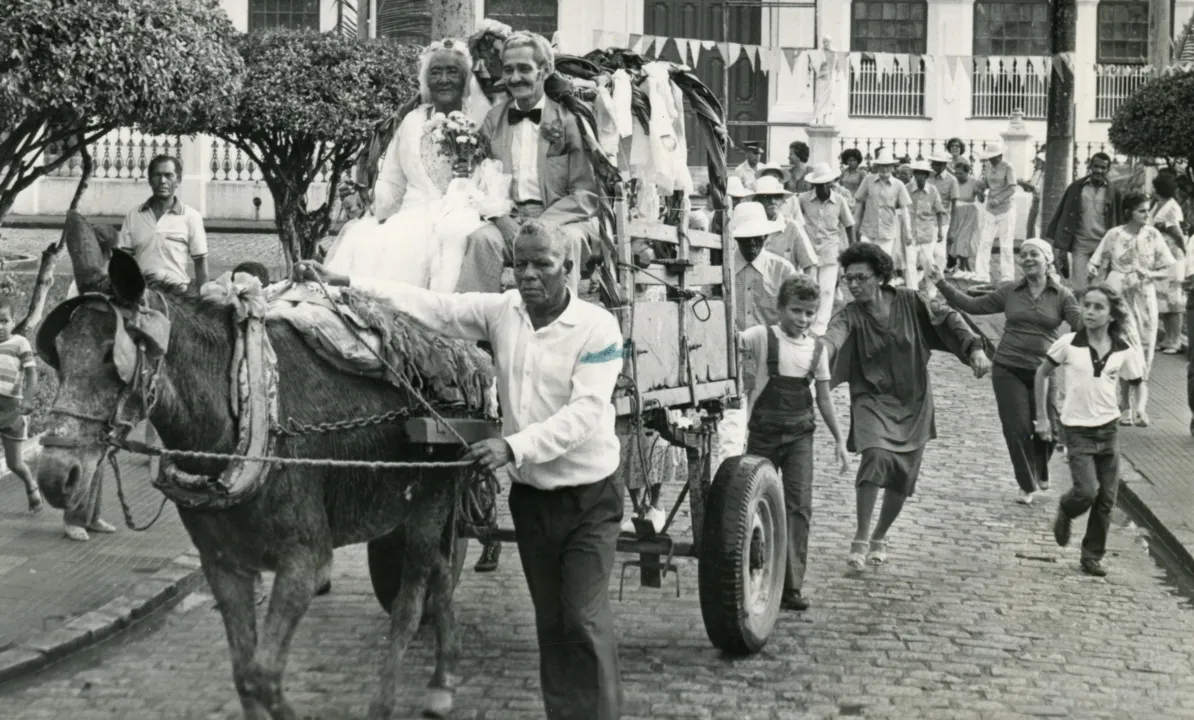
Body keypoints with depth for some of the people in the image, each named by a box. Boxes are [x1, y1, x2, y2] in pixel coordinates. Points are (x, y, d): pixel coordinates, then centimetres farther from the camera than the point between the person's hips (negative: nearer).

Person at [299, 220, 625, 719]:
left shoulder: (597, 327, -15)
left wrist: (515, 446, -34)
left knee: (585, 620, -8)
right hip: (529, 495, 5)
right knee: (550, 621, 13)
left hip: (589, 498, -5)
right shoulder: (502, 311, 0)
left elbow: (585, 411, -23)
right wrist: (341, 284, -6)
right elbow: (429, 305, -1)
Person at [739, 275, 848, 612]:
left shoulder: (816, 349, 5)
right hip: (764, 432, -2)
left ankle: (792, 586, -6)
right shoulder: (762, 337, -6)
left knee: (799, 505, -7)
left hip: (799, 435, 2)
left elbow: (824, 399, 11)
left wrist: (839, 440, 9)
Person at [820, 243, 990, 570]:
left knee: (903, 477, 5)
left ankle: (879, 537, 31)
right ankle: (860, 540, -16)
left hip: (913, 402, 3)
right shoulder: (850, 316, -11)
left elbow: (947, 319, 5)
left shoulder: (910, 302, -4)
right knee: (875, 456, -28)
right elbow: (832, 337, -31)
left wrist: (974, 348, -9)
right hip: (872, 400, -3)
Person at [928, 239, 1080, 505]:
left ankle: (1041, 472, 35)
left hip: (1043, 371, -1)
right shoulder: (1009, 291, 5)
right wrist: (943, 285, 2)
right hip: (1008, 370, 1)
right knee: (1017, 429, -2)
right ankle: (1027, 485, 17)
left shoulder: (1061, 295, 1)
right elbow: (974, 305, 8)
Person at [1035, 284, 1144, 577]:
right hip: (1078, 429, -3)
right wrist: (1042, 417, 4)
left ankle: (1093, 555, 20)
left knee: (1106, 500, 5)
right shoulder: (1069, 343, -10)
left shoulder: (1124, 351, -5)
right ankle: (1065, 512, 17)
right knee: (1086, 491, -17)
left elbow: (1136, 385, 11)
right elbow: (1042, 374, 3)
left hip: (1108, 429, 3)